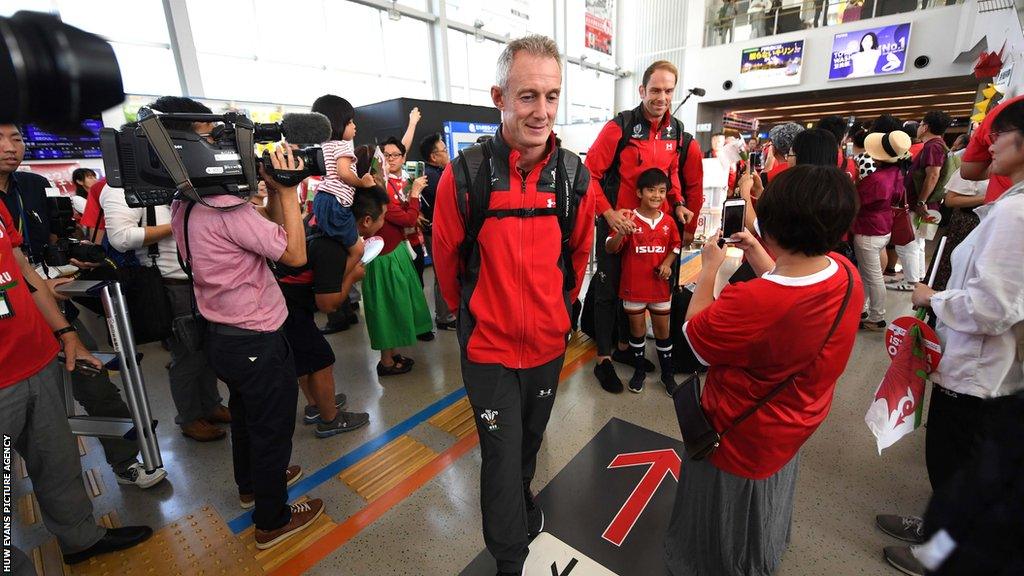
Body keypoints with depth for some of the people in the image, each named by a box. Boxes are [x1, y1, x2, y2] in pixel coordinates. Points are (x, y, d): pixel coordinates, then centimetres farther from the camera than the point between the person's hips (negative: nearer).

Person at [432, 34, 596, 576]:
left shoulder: (576, 176, -8)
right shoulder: (463, 176, -17)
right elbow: (447, 261, -3)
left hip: (548, 342, 4)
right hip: (488, 347, -3)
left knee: (530, 440, 26)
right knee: (501, 456, 9)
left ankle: (522, 495, 59)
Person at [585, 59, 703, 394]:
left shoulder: (680, 135, 5)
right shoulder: (620, 127, -11)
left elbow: (694, 184, 15)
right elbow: (590, 173, -13)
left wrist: (688, 226, 6)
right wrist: (608, 212, -21)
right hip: (617, 225, -5)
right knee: (608, 291, 3)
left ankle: (623, 346, 34)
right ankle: (603, 359, 16)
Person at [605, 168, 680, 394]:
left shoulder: (668, 222, 1)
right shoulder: (630, 219, -10)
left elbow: (675, 246, 14)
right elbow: (610, 249, -14)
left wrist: (667, 263, -5)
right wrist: (620, 231, -33)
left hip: (660, 287, 3)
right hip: (634, 287, -3)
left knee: (663, 330, 14)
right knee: (637, 330, 13)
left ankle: (667, 373, 30)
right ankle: (639, 371, 31)